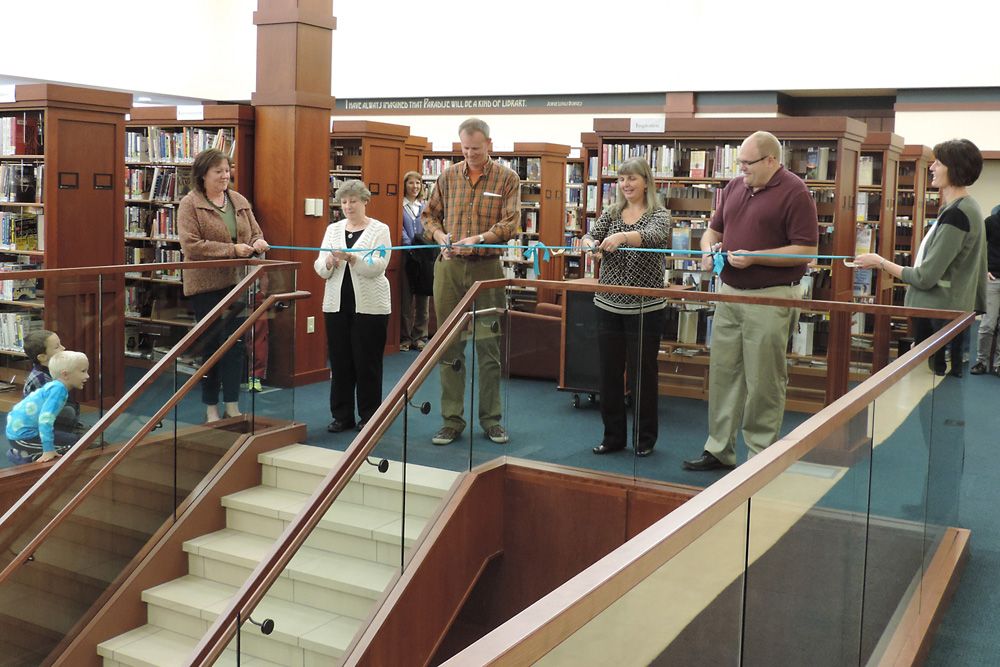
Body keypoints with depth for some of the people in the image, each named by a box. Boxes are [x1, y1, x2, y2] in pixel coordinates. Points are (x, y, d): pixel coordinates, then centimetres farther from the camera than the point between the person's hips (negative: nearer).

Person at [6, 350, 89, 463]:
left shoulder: (54, 386, 8)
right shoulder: (58, 389, -21)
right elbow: (45, 418, -29)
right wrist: (48, 450, -28)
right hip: (23, 435, -10)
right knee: (73, 441, -9)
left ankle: (18, 452, 19)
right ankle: (29, 457, -2)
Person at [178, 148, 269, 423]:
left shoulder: (240, 201, 10)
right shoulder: (190, 204, -6)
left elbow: (255, 233, 18)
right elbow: (191, 245, -16)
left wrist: (258, 243, -7)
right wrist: (232, 250, -21)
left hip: (236, 283, 4)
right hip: (206, 285, -4)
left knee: (235, 344, 6)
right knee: (211, 345, 5)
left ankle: (232, 405, 15)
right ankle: (211, 407, 16)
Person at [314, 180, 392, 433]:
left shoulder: (380, 229, -1)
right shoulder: (333, 229, 11)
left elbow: (377, 266, -14)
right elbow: (319, 267, 5)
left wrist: (350, 258, -27)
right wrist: (329, 263, -18)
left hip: (369, 306, -4)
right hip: (337, 304, 4)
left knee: (367, 362, 2)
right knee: (339, 362, 7)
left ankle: (369, 416, 12)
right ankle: (342, 415, 17)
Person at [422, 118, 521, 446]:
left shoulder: (507, 179, 1)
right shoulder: (448, 176, 8)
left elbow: (510, 223, -8)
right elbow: (430, 215, 15)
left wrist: (477, 239, -23)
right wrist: (441, 238, -6)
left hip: (487, 268, -2)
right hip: (449, 267, 2)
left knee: (489, 346, 4)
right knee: (450, 345, 5)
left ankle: (490, 419, 15)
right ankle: (452, 419, 13)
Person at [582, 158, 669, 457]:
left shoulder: (659, 214, -4)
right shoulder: (610, 213, 10)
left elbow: (653, 236, -25)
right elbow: (591, 236, -3)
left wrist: (622, 236, -44)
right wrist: (589, 242, -27)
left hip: (645, 308, -4)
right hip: (609, 305, 4)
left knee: (642, 372, 2)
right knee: (609, 370, 7)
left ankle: (644, 438, 16)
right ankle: (613, 436, 19)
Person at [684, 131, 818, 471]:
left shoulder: (794, 193, -9)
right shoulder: (734, 187, 12)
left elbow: (806, 251, -14)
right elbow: (714, 229, 22)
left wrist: (754, 257, -20)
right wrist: (709, 248, -1)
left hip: (771, 299, -7)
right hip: (730, 293, 7)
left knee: (763, 381, 1)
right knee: (723, 373, 10)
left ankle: (761, 454, 13)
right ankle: (718, 449, 19)